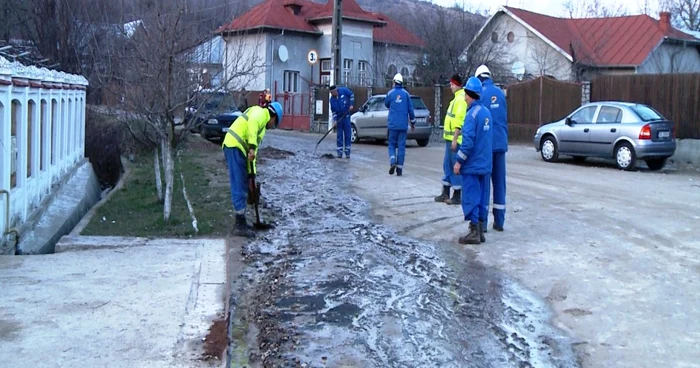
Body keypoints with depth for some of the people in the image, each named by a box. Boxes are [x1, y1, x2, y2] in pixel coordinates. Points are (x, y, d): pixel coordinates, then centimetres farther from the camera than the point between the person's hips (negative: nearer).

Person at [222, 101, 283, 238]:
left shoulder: (262, 124, 28)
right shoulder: (262, 112, 3)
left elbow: (253, 149, 26)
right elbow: (252, 122, -21)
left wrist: (252, 173, 22)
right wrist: (252, 147, -27)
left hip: (239, 149, 10)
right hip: (234, 146, -10)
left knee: (242, 187, 15)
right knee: (239, 188, -8)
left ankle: (241, 222, 23)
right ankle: (240, 226, -5)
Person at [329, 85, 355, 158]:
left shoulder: (343, 91, -11)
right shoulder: (332, 99, -3)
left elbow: (351, 94, 2)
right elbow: (333, 111, -1)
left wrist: (351, 105, -7)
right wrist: (335, 121, -10)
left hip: (346, 116, -2)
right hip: (339, 118, 2)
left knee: (348, 134, 0)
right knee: (339, 135, 2)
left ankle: (347, 152, 4)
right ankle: (340, 152, 7)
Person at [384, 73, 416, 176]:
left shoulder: (390, 93, -3)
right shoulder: (406, 94, 0)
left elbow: (386, 104, 13)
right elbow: (410, 109, 3)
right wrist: (413, 122, 12)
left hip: (393, 124, -1)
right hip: (403, 125, 1)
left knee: (392, 144, 10)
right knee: (401, 146, 5)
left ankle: (393, 162, -13)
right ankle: (399, 169, 3)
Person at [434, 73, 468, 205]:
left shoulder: (461, 99, -15)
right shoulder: (457, 98, 17)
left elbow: (459, 121, -22)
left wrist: (455, 139, -24)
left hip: (455, 139, -10)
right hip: (450, 138, 10)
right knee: (447, 165, 15)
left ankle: (457, 196, 3)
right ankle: (445, 194, 23)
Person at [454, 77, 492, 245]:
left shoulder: (472, 114, -16)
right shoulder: (486, 112, 10)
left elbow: (468, 141, -21)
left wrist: (459, 161, -14)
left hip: (472, 165, -8)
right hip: (484, 164, 8)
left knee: (470, 199, -2)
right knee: (481, 198, 11)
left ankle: (474, 232, 0)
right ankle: (480, 231, 17)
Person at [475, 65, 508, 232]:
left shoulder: (479, 94, -8)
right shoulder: (500, 93, 7)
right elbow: (505, 119, 13)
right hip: (500, 143, 5)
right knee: (499, 182, 9)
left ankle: (482, 222, 2)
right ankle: (499, 221, 13)